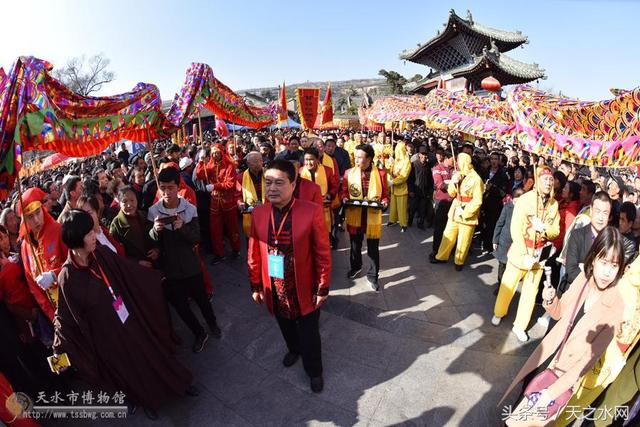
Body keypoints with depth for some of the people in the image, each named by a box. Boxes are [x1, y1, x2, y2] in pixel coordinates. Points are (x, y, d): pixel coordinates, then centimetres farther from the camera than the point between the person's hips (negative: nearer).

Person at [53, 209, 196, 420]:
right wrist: (60, 348, -13)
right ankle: (147, 400, 46)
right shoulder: (68, 277, -24)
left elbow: (131, 272, 3)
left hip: (131, 317, 4)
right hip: (108, 332, -4)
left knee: (151, 350, 21)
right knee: (128, 366, 19)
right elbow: (65, 316, -13)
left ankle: (176, 382, 44)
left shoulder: (102, 253, -13)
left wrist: (155, 277, 14)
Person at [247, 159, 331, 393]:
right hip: (275, 289, 4)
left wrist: (322, 288, -9)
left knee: (309, 334, 17)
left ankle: (314, 371, 46)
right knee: (286, 327, 28)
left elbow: (323, 253, -13)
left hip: (304, 289, -3)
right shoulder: (258, 213, -8)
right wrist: (255, 286, 4)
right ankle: (294, 349, 61)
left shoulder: (312, 211, -20)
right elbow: (254, 253, -1)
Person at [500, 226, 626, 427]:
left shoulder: (615, 307, -24)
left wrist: (552, 391, -20)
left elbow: (590, 358, -19)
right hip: (551, 354, 4)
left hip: (570, 372, -4)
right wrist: (550, 300, -20)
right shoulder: (583, 279, -12)